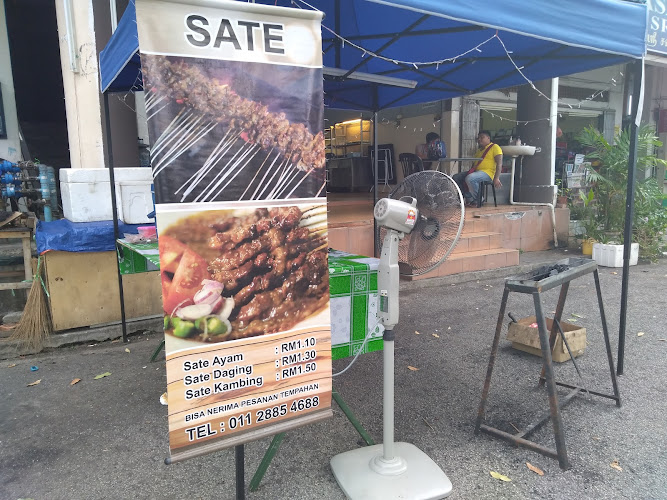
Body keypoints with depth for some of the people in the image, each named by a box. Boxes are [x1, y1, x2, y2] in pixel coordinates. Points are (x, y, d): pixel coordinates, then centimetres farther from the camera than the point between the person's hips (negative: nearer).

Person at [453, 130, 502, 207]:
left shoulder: (495, 147, 1)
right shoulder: (479, 150, 27)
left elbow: (499, 164, -9)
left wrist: (496, 178, -19)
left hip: (487, 172, -9)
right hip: (476, 171, 9)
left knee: (470, 178, -36)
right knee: (456, 177, -7)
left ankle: (475, 201, -18)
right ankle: (469, 199, -12)